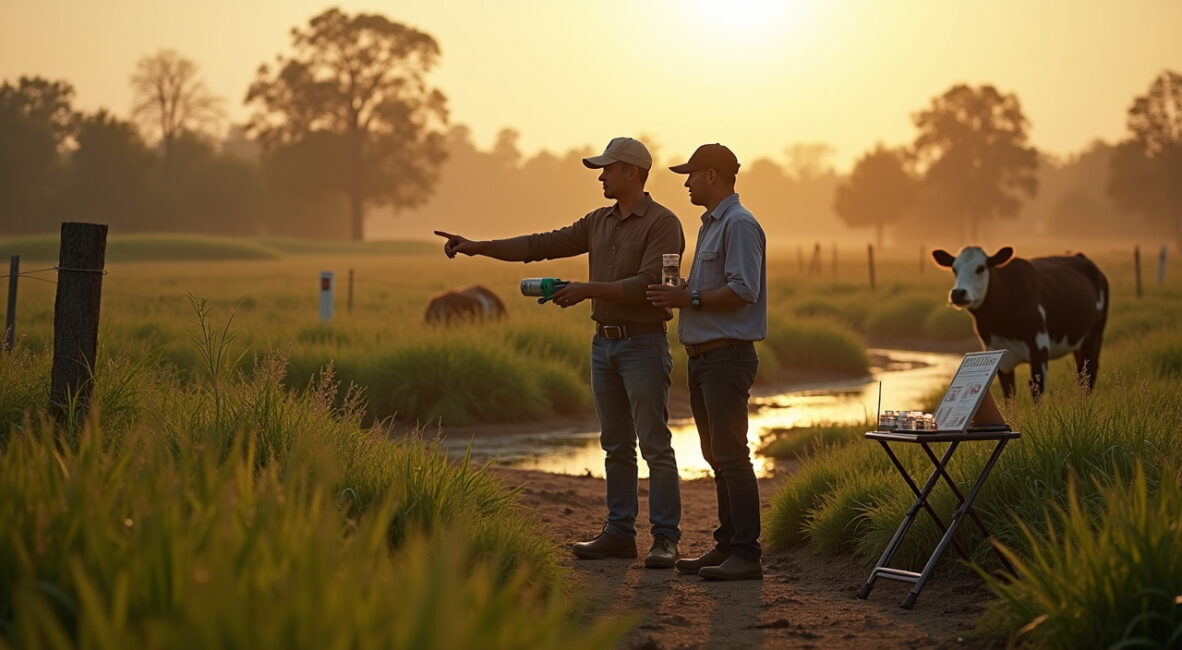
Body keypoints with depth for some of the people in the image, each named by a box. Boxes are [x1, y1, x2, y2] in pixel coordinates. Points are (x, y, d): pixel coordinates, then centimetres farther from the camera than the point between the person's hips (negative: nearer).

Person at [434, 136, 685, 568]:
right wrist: (477, 248, 8)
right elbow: (542, 246, 13)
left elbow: (648, 284, -20)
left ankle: (665, 539, -2)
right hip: (604, 342, 8)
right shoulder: (599, 222, 14)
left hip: (644, 345, -8)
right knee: (615, 446, 10)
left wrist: (589, 289, -22)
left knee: (654, 444, -5)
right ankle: (619, 533, 15)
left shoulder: (662, 223, -9)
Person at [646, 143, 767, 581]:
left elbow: (743, 290, -22)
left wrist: (691, 299, -18)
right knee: (717, 458, 12)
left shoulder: (739, 225, -12)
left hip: (727, 355, -11)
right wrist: (679, 296, 9)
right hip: (703, 356, 11)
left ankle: (746, 553, -9)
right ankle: (726, 546, 18)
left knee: (730, 455, -11)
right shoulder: (711, 225, 21)